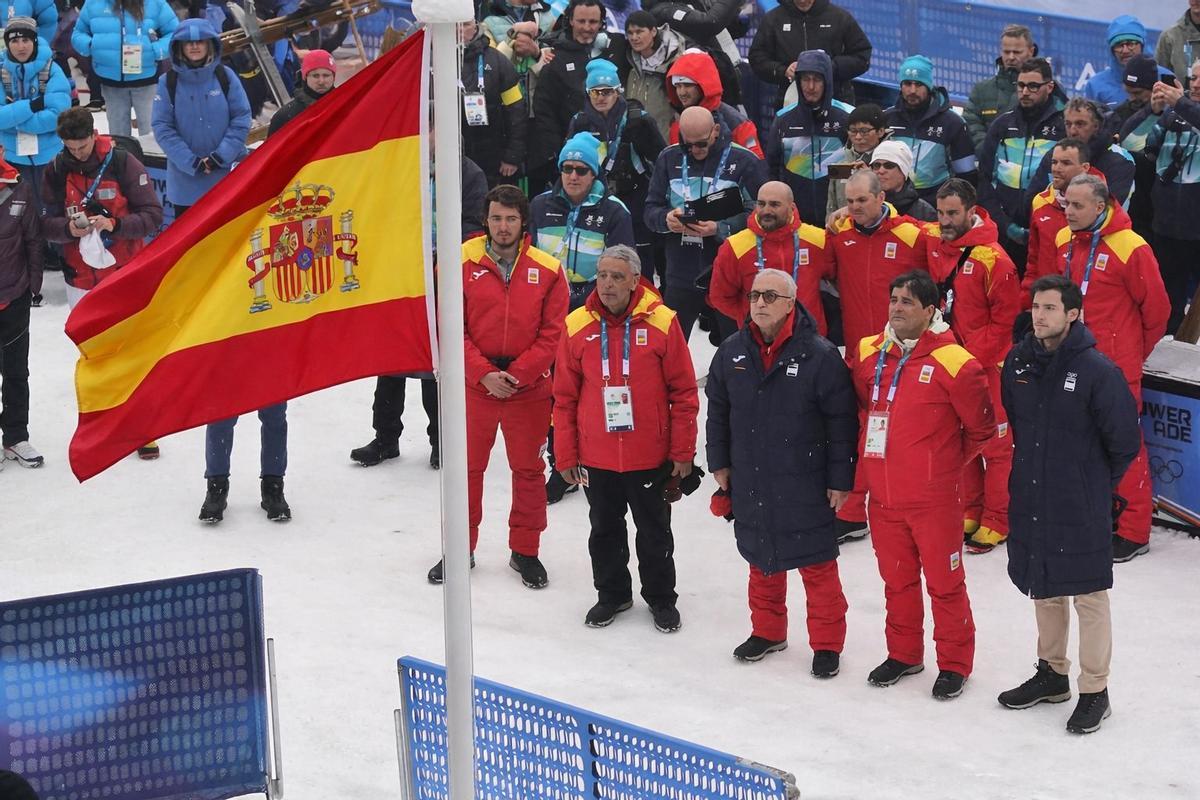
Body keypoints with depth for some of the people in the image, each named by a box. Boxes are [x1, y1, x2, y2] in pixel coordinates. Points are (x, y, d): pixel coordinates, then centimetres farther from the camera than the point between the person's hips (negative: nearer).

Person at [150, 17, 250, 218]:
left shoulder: (226, 76, -2)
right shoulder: (168, 82, -5)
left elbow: (241, 119, -3)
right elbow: (162, 128, -7)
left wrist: (220, 156, -13)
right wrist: (192, 162, -15)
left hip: (226, 175, 0)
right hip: (185, 179, 0)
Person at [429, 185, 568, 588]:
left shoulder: (547, 270, -4)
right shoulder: (462, 263, -5)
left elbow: (551, 334, -4)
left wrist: (516, 375, -13)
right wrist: (484, 374, -14)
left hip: (529, 388, 0)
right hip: (474, 384, 0)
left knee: (529, 470, 9)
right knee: (466, 467, 9)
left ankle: (525, 551, 23)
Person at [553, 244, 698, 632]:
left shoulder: (662, 323, -11)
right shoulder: (577, 326, -5)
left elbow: (684, 392, -5)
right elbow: (565, 397, 2)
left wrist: (682, 451, -5)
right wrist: (566, 455, 2)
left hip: (650, 457, -2)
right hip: (597, 458, 2)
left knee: (654, 532, 12)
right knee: (604, 530, 16)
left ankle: (661, 597, 29)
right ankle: (612, 594, 34)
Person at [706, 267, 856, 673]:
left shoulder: (820, 356, -14)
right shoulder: (732, 352, 0)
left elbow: (841, 422, -10)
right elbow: (717, 411, 13)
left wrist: (840, 479, -9)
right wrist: (719, 462, 13)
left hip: (805, 486, -4)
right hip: (750, 484, 5)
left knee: (817, 564, 3)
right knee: (761, 559, 18)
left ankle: (827, 643, 16)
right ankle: (767, 631, 34)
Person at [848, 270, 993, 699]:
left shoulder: (954, 364, -15)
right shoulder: (867, 355, 1)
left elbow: (981, 429, -4)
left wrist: (948, 462, 6)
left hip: (935, 499, -5)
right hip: (883, 496, 5)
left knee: (945, 582, 5)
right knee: (896, 579, 18)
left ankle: (954, 663, 18)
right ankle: (903, 653, 33)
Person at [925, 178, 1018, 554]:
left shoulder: (992, 258, -18)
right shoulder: (932, 245, 0)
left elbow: (1005, 319, -14)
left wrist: (974, 357, -16)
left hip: (988, 364, -6)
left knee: (996, 443, 1)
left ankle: (997, 521, 8)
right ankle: (970, 512, 25)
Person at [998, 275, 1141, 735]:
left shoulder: (1097, 371, -15)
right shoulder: (1017, 363, 2)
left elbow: (1125, 442, -9)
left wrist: (1097, 485, 2)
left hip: (1081, 510, -6)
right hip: (1031, 503, 6)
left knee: (1089, 596, 3)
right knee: (1044, 590, 18)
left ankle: (1094, 691, 12)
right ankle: (1052, 674, 33)